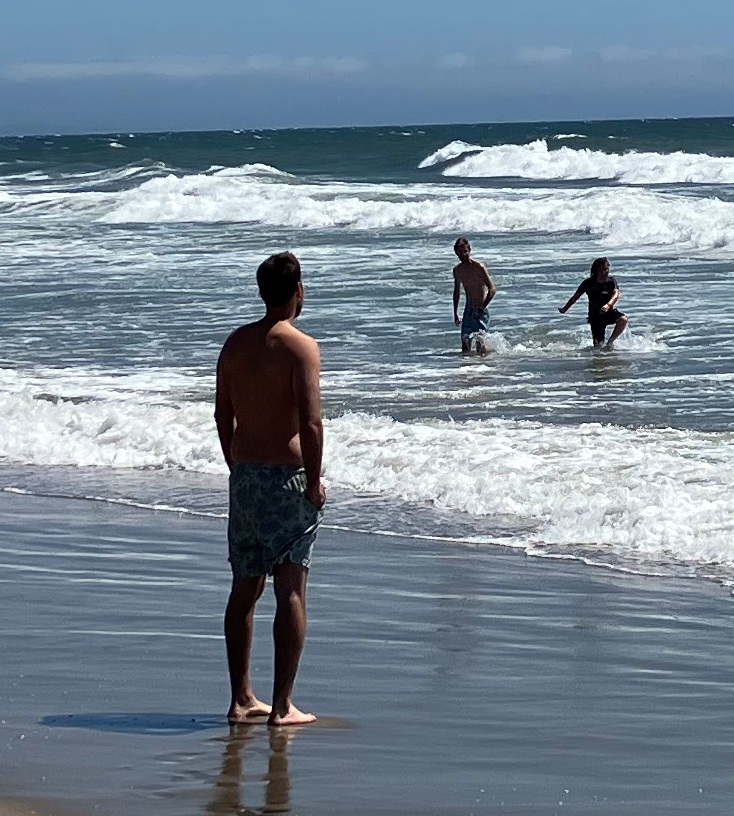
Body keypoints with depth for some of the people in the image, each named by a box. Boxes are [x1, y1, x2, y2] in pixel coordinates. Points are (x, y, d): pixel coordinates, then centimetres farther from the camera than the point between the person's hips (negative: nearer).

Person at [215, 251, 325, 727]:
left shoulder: (236, 343, 7)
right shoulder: (300, 346, -13)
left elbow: (223, 415, 12)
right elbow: (311, 422, -20)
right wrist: (315, 482, -10)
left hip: (244, 474, 6)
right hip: (287, 477, -6)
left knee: (245, 589, 13)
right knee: (291, 591, -1)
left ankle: (241, 698, 18)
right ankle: (282, 706, -2)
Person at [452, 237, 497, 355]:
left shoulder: (478, 267, -14)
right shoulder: (457, 270, 7)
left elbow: (492, 289, -15)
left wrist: (482, 308, -22)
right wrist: (455, 313, 19)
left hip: (481, 310, -6)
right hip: (468, 309, 6)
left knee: (479, 338, -18)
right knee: (465, 339, 3)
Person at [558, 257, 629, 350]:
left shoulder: (611, 281, -6)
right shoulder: (589, 283, -7)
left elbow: (616, 294, -24)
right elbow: (576, 296, 6)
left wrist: (608, 305, -45)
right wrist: (565, 309, 18)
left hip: (610, 312, 1)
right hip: (595, 316, -1)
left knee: (623, 319, -31)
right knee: (598, 346, -6)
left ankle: (610, 342, -11)